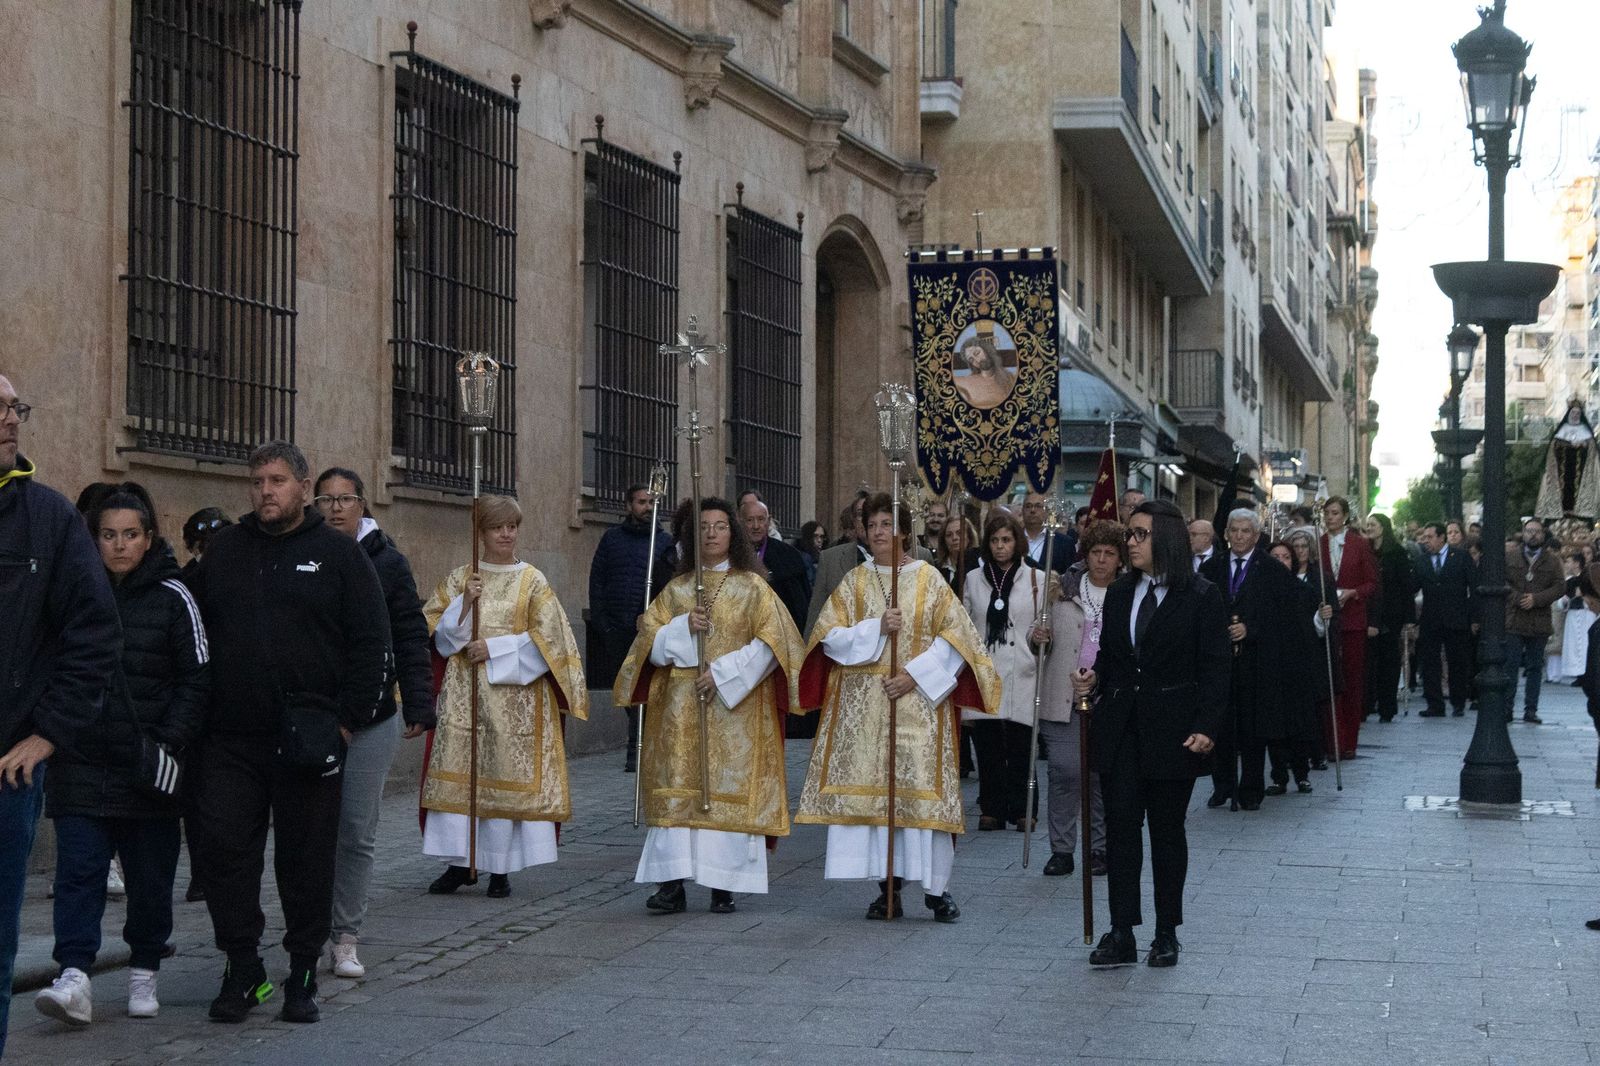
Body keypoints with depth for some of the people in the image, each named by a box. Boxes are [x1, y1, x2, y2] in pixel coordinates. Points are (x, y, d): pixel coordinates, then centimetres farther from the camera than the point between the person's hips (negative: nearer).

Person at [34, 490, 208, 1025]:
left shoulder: (172, 596, 0)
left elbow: (197, 679, -1)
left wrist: (170, 744, -11)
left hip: (148, 769, -1)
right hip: (82, 764, 1)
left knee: (150, 876, 7)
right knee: (79, 869, -9)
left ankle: (143, 975, 21)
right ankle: (74, 979, -14)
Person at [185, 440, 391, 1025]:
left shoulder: (339, 554, 3)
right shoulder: (224, 550, 12)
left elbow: (371, 643, 0)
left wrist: (348, 719, -7)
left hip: (307, 743, -3)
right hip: (227, 741, 3)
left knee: (307, 861, 3)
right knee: (221, 850, -1)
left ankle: (303, 975, 14)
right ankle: (242, 968, 11)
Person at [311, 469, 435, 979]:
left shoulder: (386, 563, 3)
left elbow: (411, 636, 3)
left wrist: (418, 704, -3)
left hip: (371, 717, 0)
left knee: (357, 831, 3)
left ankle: (345, 938, 11)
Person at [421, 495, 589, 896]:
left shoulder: (532, 582, 4)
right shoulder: (459, 578, 10)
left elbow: (547, 637, -3)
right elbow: (436, 630, 7)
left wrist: (494, 648, -10)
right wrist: (464, 603, -10)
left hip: (513, 693, -2)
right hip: (462, 693, 2)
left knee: (506, 773, -3)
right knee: (458, 771, -2)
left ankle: (500, 868, 4)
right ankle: (460, 863, 7)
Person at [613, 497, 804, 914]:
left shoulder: (753, 587, 4)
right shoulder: (676, 589, 13)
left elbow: (770, 644, -5)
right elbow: (649, 640, 8)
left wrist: (722, 672, -13)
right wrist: (684, 628, -11)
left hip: (733, 704, -3)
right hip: (680, 707, 3)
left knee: (730, 786, -6)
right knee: (677, 786, -4)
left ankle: (724, 885, -2)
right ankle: (672, 884, -5)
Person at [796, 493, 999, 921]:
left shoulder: (928, 579, 4)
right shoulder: (854, 582, 10)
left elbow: (955, 637, -1)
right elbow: (829, 637, 1)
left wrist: (915, 673, -10)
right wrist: (877, 629, -12)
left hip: (919, 700, -2)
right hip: (863, 706, 2)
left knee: (922, 789, -7)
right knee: (873, 788, -1)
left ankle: (936, 887, 1)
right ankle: (888, 887, 5)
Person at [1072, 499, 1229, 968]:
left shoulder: (1201, 597, -5)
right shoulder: (1119, 594, 10)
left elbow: (1214, 669, -7)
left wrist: (1206, 727, -15)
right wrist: (1094, 678, -5)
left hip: (1173, 731, -4)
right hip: (1121, 729, 4)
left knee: (1167, 829, 6)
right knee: (1120, 825, -1)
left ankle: (1167, 934, 16)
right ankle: (1122, 933, 2)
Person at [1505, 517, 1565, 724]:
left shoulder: (1552, 560, 8)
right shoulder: (1509, 555, 5)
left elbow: (1560, 586, 0)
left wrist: (1536, 599, -12)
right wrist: (1517, 598, -14)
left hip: (1539, 621, 2)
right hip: (1513, 620, -1)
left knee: (1535, 667, 5)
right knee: (1510, 665, -3)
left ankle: (1531, 710, 10)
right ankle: (1506, 707, 1)